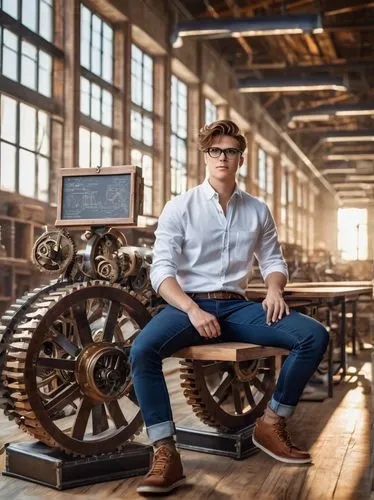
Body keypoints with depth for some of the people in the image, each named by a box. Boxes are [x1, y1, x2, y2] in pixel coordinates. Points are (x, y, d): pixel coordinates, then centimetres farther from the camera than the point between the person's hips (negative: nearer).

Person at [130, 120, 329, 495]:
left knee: (314, 336, -16)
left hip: (236, 307, 3)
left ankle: (271, 424, 0)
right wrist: (193, 310, -22)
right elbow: (161, 270, -7)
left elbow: (273, 259, 18)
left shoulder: (257, 211, 11)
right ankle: (166, 455, -26)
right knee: (143, 349, -34)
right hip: (188, 304, -3)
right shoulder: (179, 207, 0)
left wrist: (274, 288, -6)